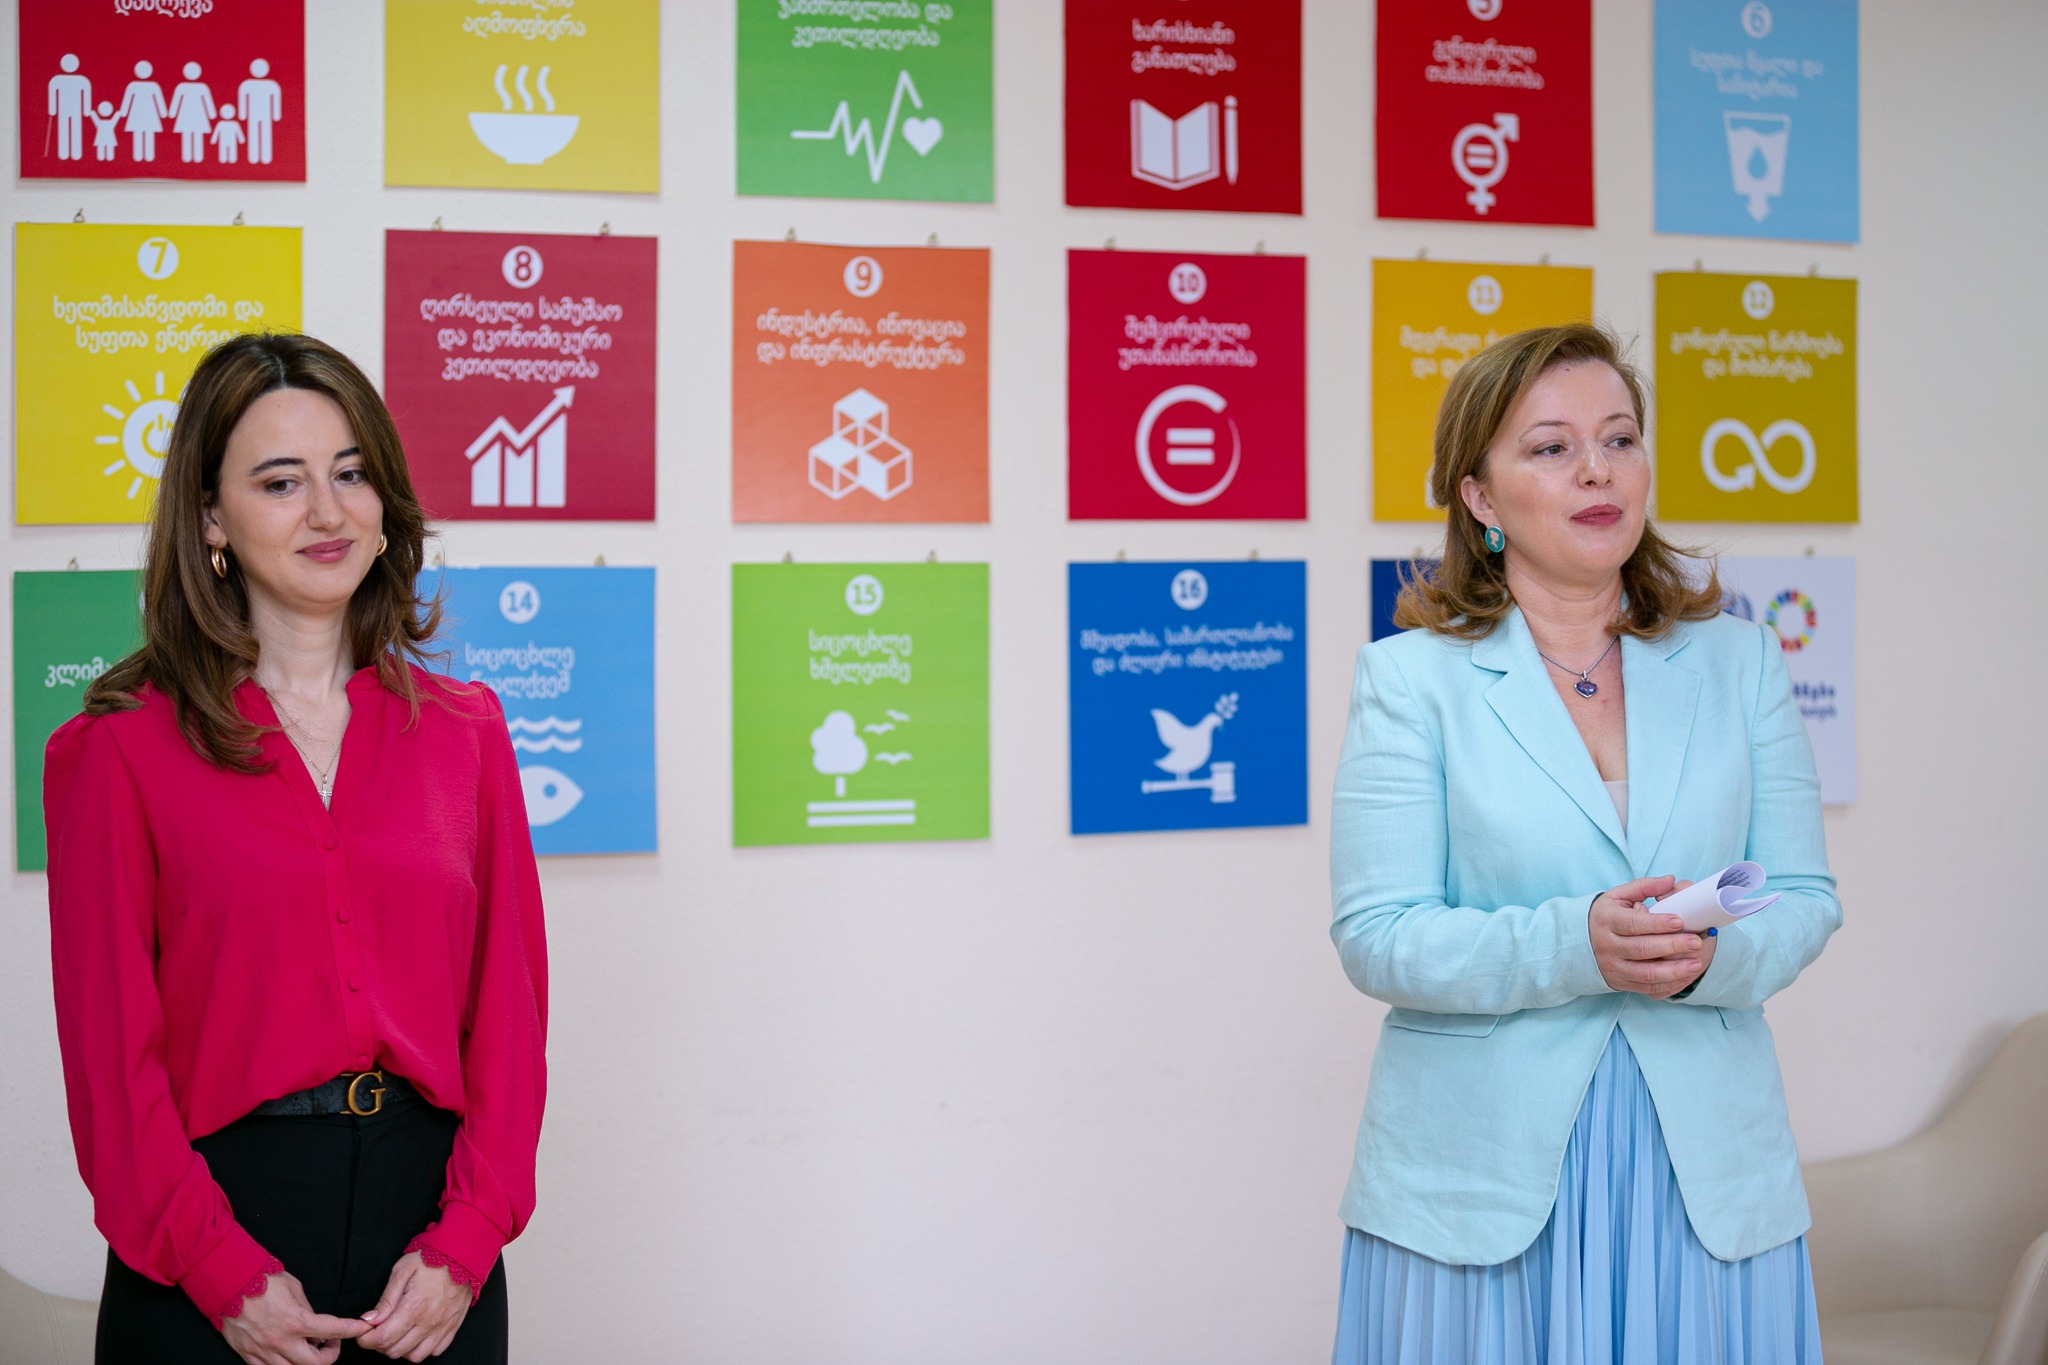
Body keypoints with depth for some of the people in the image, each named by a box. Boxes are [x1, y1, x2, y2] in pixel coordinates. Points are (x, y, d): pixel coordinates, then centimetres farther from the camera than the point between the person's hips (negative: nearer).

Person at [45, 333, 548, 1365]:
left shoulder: (464, 729, 6)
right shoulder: (119, 748, -1)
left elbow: (509, 1008, 4)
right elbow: (110, 1041, -4)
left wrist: (466, 1242, -6)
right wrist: (223, 1272, -11)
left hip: (428, 1211, 3)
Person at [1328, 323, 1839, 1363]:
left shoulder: (1741, 663, 9)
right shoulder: (1411, 675, -2)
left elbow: (1804, 897, 5)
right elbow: (1377, 937, -8)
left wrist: (1711, 955, -17)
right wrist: (1574, 946, -23)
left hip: (1707, 1174, 3)